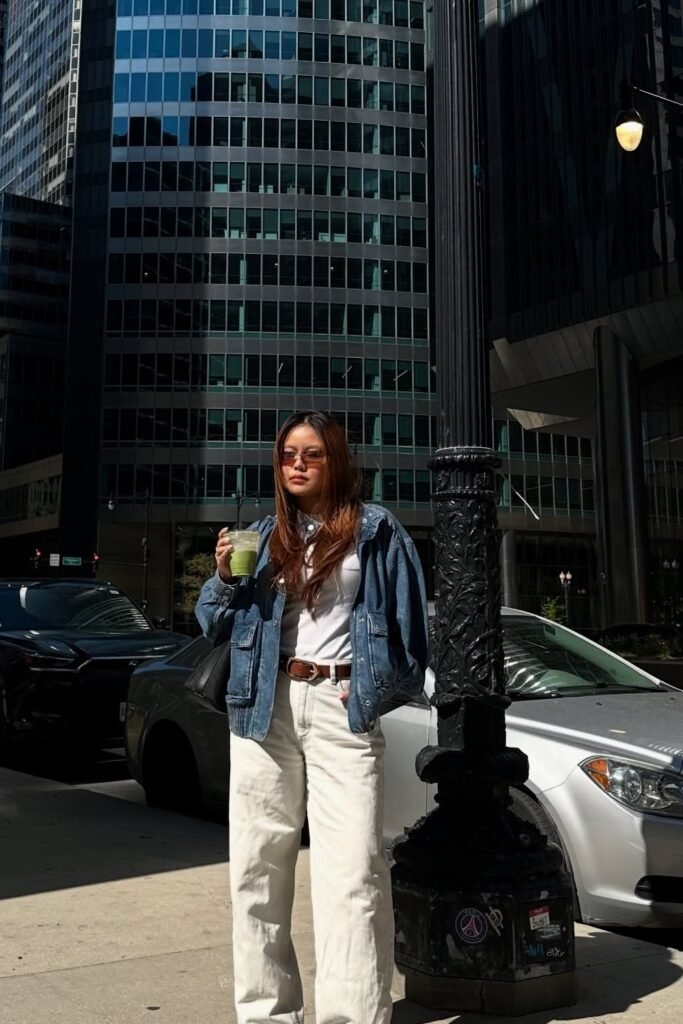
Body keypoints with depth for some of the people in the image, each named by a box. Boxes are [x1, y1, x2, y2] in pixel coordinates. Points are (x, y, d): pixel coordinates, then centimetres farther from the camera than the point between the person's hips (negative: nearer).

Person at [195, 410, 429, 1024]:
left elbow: (408, 615, 4)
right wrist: (225, 578, -4)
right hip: (264, 707, 4)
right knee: (258, 868, 7)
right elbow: (216, 626, 15)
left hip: (341, 706, -3)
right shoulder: (264, 536, 15)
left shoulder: (375, 530, 6)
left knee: (352, 870, -10)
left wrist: (379, 688, -6)